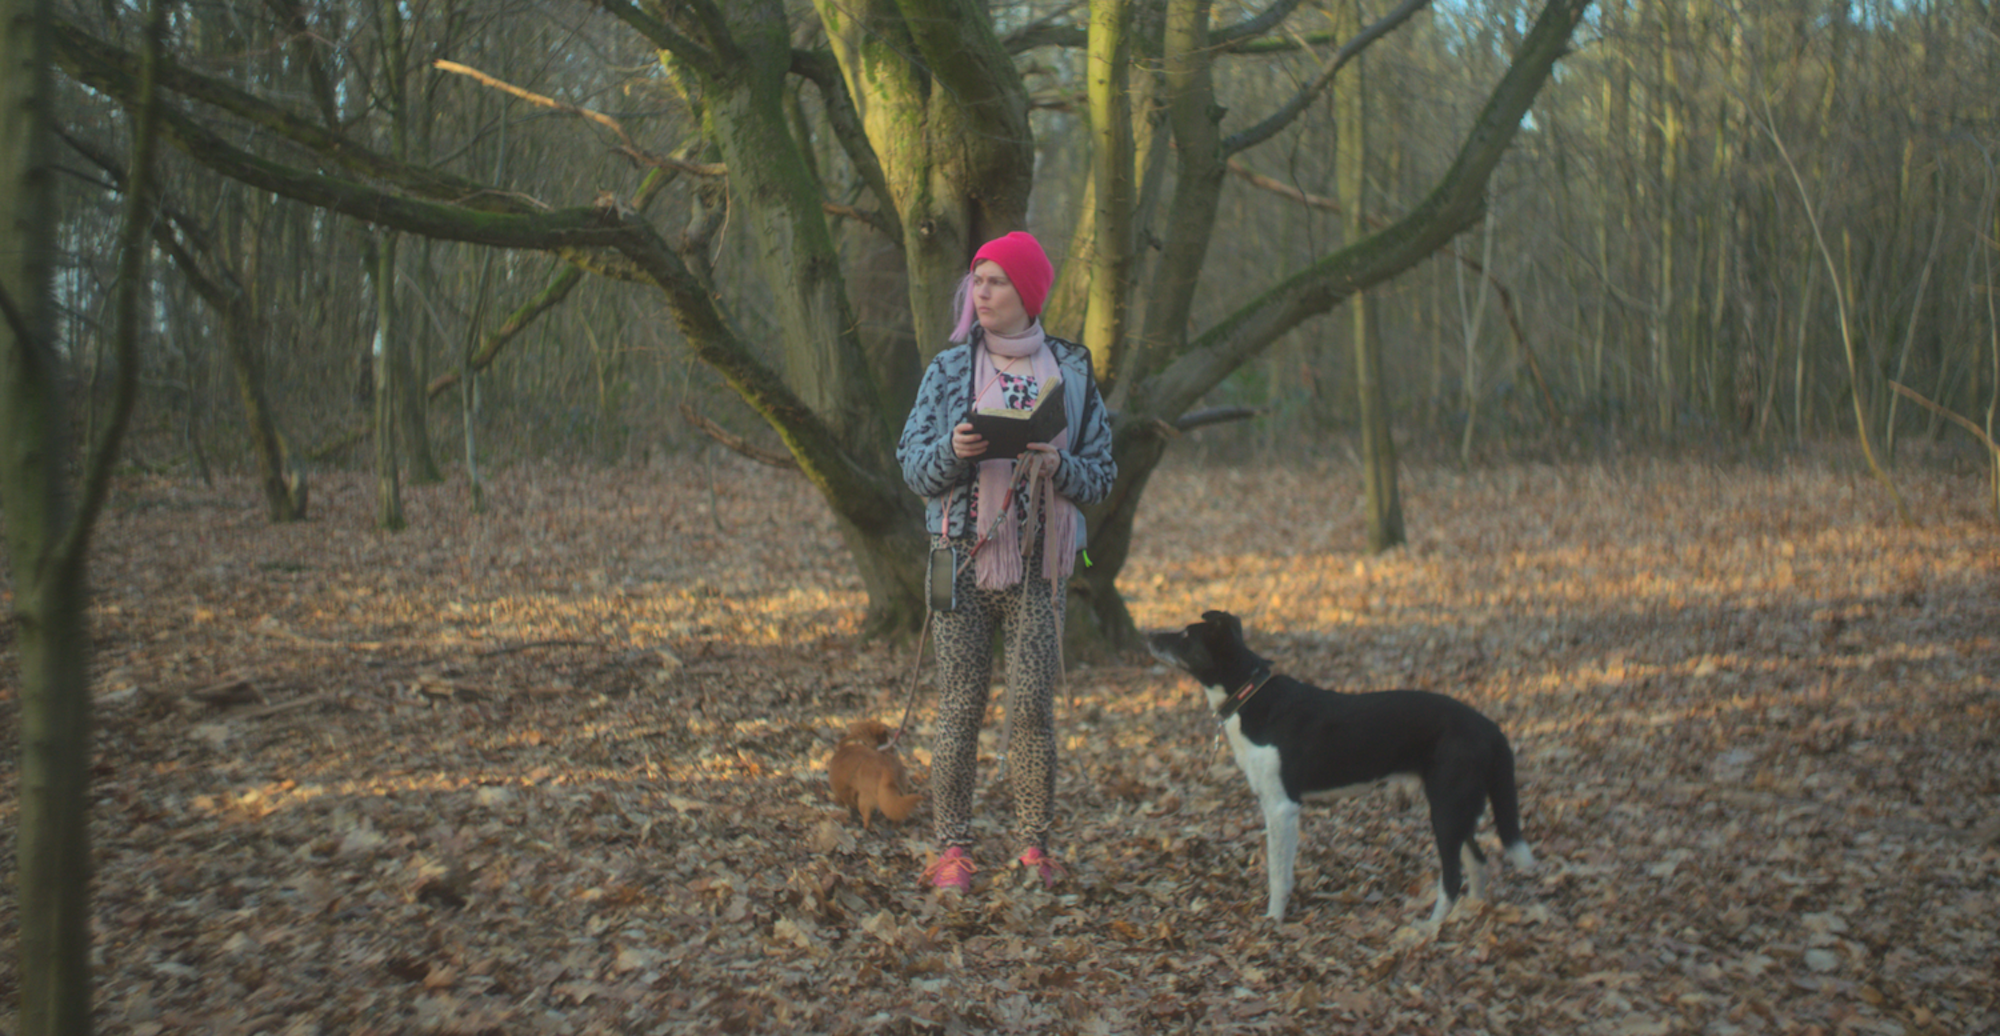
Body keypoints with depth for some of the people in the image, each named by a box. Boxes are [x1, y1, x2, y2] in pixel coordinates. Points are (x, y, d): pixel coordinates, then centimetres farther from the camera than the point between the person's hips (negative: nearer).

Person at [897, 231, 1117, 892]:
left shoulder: (1071, 372, 6)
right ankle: (952, 848, 5)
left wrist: (1059, 467, -15)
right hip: (965, 563, 0)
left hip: (1038, 568, 0)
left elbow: (1102, 473, 6)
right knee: (960, 709, -2)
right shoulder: (949, 370, 5)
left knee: (1033, 707, -6)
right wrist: (952, 452, -17)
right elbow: (912, 464, 3)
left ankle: (1034, 845, 6)